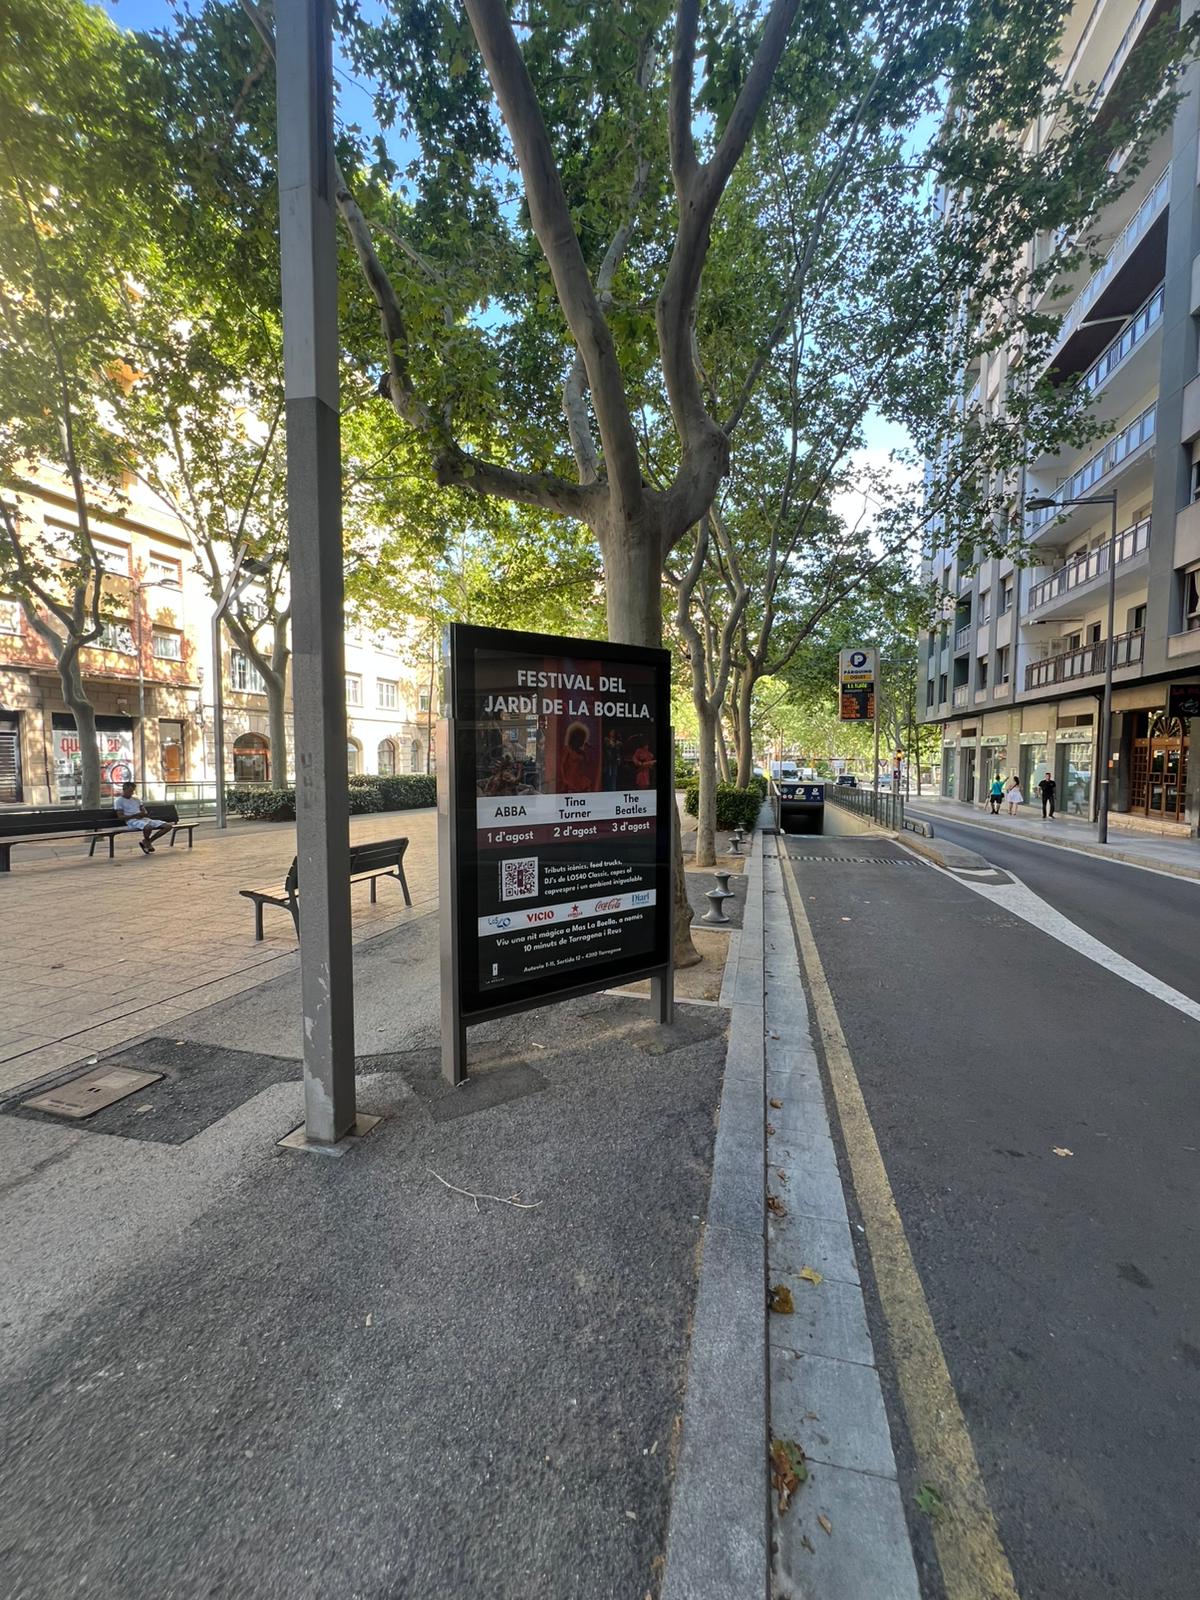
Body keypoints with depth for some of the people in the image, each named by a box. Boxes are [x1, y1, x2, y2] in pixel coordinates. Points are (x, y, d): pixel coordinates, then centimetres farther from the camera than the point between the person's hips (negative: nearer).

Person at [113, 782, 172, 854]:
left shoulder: (136, 799, 25)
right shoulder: (118, 801, 5)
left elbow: (145, 812, 20)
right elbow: (121, 817, -5)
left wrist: (144, 814, -6)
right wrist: (135, 815, -19)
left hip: (144, 819, 7)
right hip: (132, 821, -7)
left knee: (168, 826, -11)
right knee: (148, 827, -42)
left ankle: (146, 842, -2)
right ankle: (146, 842, -6)